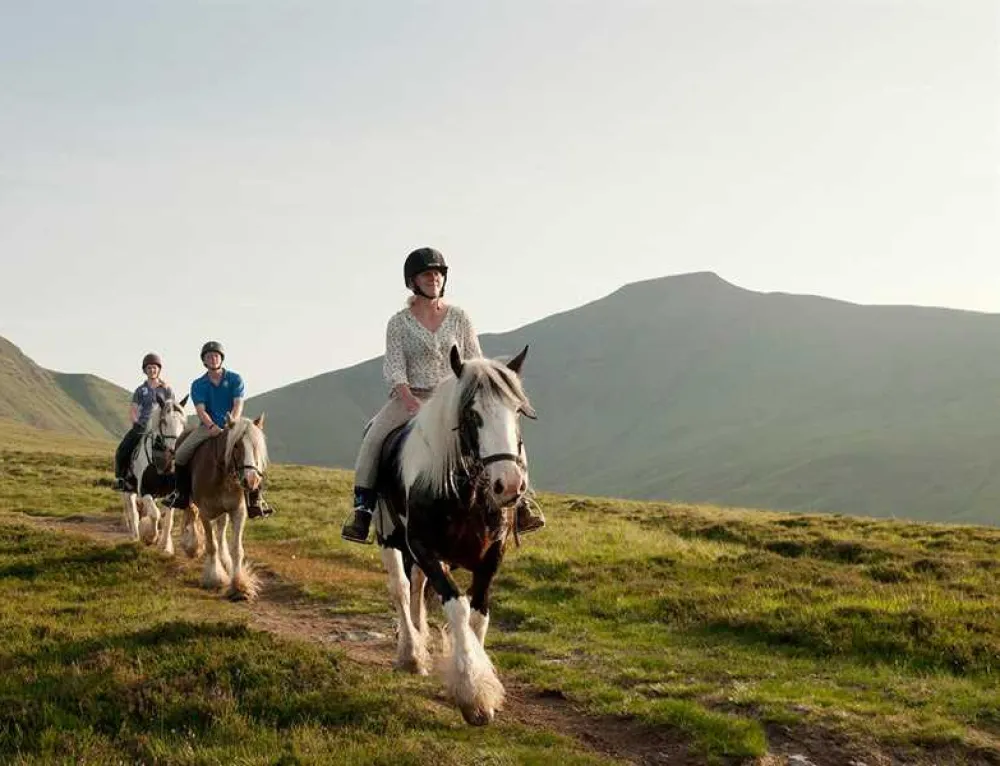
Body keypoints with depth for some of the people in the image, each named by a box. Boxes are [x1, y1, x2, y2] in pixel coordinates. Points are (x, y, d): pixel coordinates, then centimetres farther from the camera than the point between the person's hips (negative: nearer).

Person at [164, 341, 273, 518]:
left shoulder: (235, 379, 1)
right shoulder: (198, 385, 4)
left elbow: (238, 405, -9)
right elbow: (201, 410, -8)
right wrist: (212, 426, -28)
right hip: (208, 427, 2)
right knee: (181, 453, -16)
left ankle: (255, 498, -18)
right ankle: (182, 493, 5)